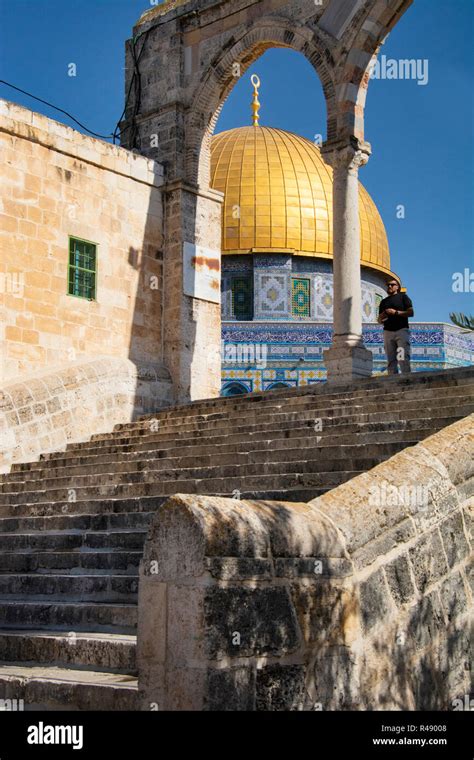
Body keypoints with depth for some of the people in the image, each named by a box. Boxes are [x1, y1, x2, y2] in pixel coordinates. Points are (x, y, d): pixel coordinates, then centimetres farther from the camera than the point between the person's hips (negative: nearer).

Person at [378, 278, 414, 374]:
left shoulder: (403, 297, 12)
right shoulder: (384, 301, 24)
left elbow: (411, 312, 1)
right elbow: (379, 320, 23)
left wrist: (396, 312, -9)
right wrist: (382, 318, -1)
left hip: (402, 330, -4)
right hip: (388, 331, 4)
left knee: (403, 358, -15)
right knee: (391, 360, -3)